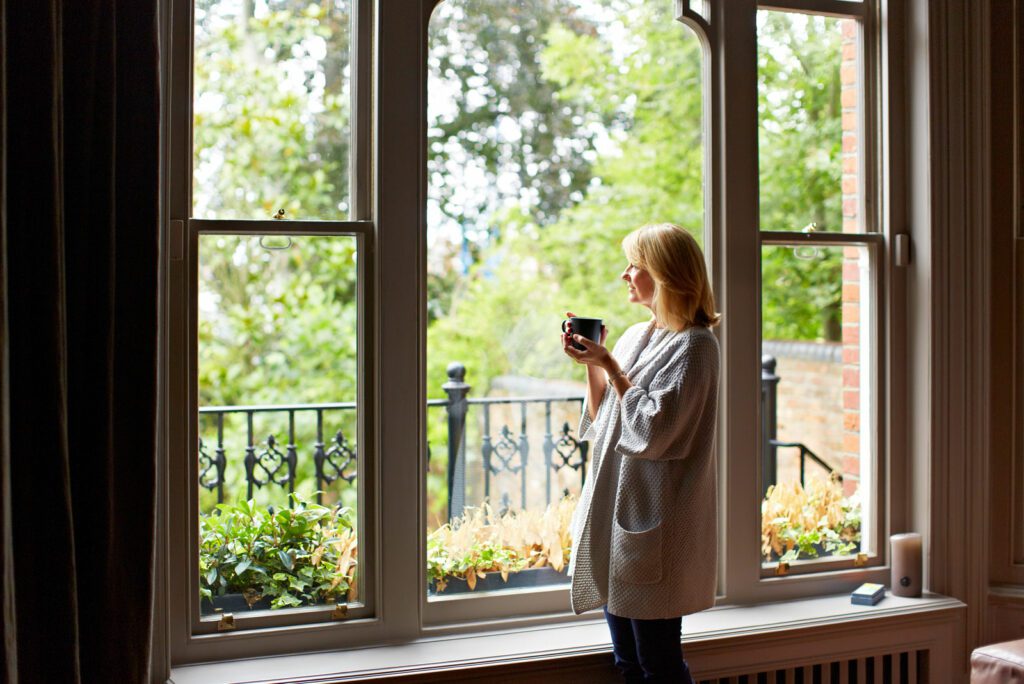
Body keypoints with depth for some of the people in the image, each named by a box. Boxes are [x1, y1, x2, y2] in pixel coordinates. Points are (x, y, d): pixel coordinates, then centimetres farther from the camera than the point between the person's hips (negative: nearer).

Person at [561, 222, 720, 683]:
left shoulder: (693, 344, -11)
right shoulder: (634, 337, 14)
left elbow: (652, 430, -19)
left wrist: (611, 367, -13)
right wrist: (591, 365, 5)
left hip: (653, 524, -8)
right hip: (613, 511, 8)